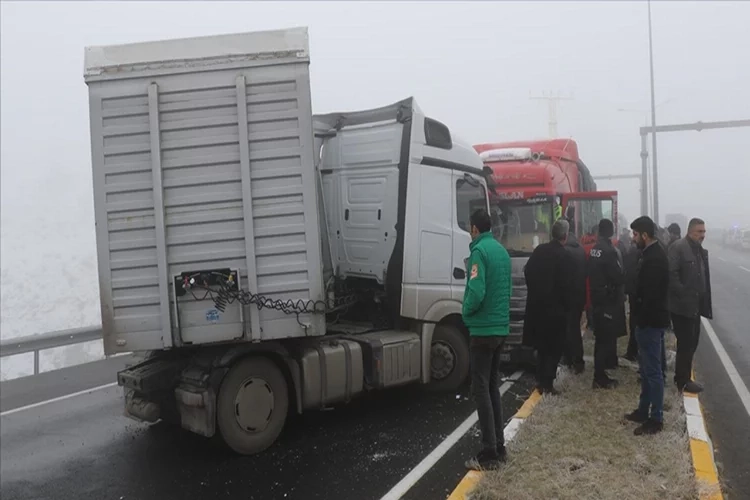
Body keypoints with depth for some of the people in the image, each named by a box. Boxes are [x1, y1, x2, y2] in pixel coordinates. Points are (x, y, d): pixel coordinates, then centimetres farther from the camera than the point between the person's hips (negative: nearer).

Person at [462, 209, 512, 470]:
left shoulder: (479, 250, -14)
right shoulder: (502, 251, 12)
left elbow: (476, 291, -23)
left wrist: (466, 312, -6)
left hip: (483, 329, -8)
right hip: (500, 327, 8)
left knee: (481, 390, -2)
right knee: (493, 388, 16)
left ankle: (489, 453, 2)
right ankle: (499, 447, 21)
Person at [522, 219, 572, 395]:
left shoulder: (539, 250, 3)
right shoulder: (563, 255, -16)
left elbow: (527, 272, 7)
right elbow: (564, 285, -15)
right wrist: (567, 306, -3)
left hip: (537, 304, 6)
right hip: (555, 307, -6)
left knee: (542, 345, 17)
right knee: (554, 347, 4)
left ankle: (541, 380, 22)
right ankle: (547, 383, 5)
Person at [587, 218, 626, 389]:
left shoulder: (594, 249, 7)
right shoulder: (609, 251, -19)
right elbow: (618, 276, -18)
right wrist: (622, 278, 1)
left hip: (597, 298, 9)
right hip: (609, 299, -9)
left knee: (601, 337, 16)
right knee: (606, 338, -3)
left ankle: (600, 372, 25)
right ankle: (600, 378, 1)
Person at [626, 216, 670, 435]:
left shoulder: (654, 258, -21)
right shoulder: (653, 254, 11)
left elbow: (651, 295, -24)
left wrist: (642, 321, -19)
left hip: (651, 321, -10)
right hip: (649, 320, 10)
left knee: (653, 370, -1)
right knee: (646, 368, 18)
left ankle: (656, 419, 8)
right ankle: (643, 410, 29)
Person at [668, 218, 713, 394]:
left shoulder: (701, 250, 14)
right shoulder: (678, 247, -14)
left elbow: (703, 277, 16)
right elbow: (671, 273, -21)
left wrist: (705, 303, 9)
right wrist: (682, 294, -20)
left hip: (695, 305, 8)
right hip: (683, 305, -8)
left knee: (691, 343, 14)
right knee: (686, 344, 0)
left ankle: (682, 377, 26)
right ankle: (683, 381, 13)